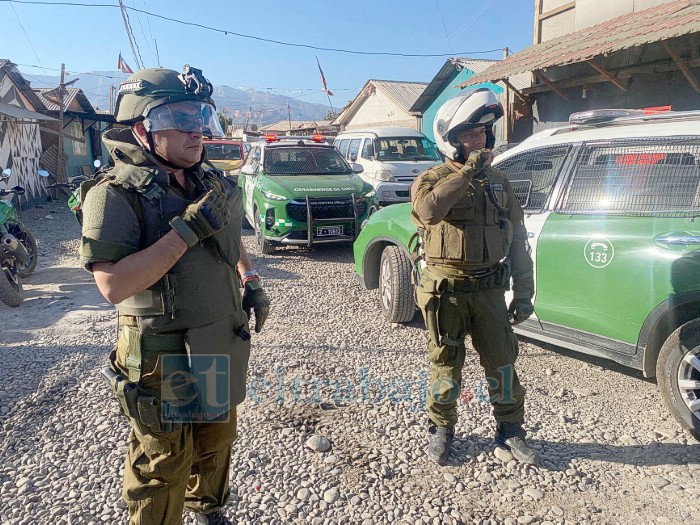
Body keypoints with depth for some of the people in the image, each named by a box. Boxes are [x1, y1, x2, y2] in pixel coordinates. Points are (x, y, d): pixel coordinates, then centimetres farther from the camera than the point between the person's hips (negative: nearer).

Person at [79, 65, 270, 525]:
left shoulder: (214, 185, 5)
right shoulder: (117, 195, -18)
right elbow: (114, 285, -29)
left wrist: (251, 283, 6)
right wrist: (188, 229, -30)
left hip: (223, 350, 7)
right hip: (165, 362, -7)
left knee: (216, 443, 26)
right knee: (161, 469, 12)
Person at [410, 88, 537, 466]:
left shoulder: (497, 181, 8)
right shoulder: (433, 179, -5)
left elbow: (517, 240, 10)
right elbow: (429, 209, -32)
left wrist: (523, 292, 6)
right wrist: (468, 171, -25)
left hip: (489, 290, 4)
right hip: (446, 291, -3)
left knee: (502, 362, 11)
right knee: (446, 365, 9)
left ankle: (510, 431, 30)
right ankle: (440, 429, 30)